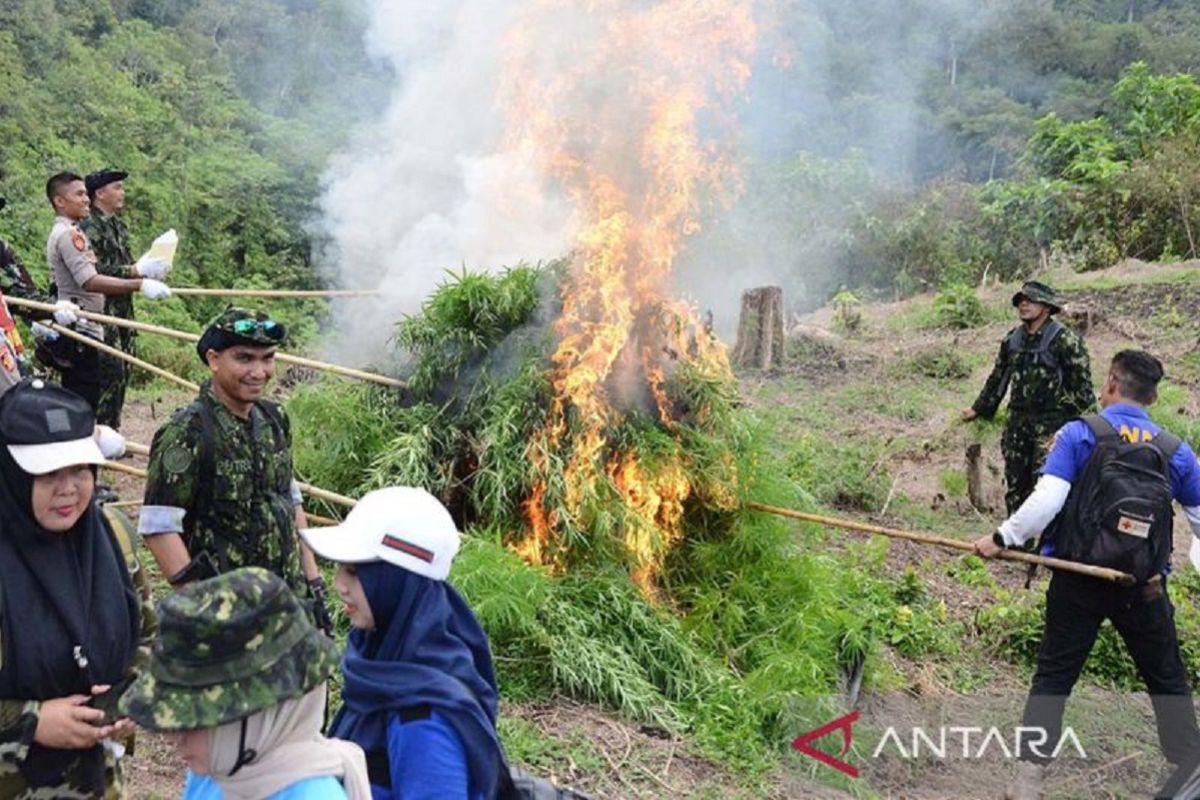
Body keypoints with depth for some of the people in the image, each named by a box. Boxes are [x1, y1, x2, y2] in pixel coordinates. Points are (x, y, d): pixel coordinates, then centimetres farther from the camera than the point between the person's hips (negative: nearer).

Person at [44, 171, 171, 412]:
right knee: (85, 402, -9)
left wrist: (139, 271, 14)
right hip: (79, 331, -10)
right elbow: (90, 282, -25)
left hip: (75, 331, 10)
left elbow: (86, 277, 20)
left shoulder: (63, 232, 19)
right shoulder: (68, 234, -14)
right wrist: (140, 284, -31)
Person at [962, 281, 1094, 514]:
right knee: (1015, 481, 10)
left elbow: (1082, 382, -8)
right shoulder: (1012, 339, 11)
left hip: (1051, 422, -6)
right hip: (1018, 420, 6)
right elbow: (998, 377, 21)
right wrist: (980, 409, 25)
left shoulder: (1064, 339, -8)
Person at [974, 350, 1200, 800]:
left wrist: (1002, 538, -8)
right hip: (1144, 589, 2)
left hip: (1078, 581, -1)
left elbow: (1046, 501, -18)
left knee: (1052, 678, 10)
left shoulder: (1080, 434, -7)